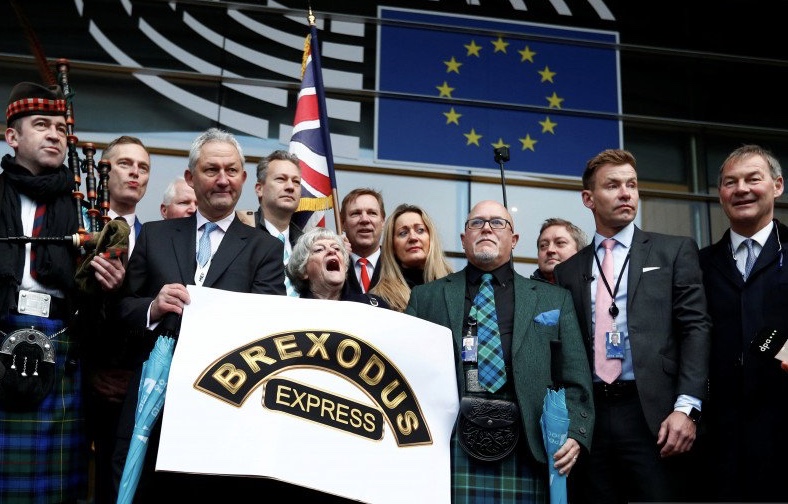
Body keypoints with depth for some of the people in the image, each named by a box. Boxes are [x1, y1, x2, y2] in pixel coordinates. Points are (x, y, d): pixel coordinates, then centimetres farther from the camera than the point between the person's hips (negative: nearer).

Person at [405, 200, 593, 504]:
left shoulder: (554, 300, 16)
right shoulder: (426, 297, 15)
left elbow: (575, 379, 10)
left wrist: (575, 433, -4)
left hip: (524, 447, 1)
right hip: (449, 444, 0)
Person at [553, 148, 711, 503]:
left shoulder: (675, 251, 9)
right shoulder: (568, 271, 16)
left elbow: (696, 328, 0)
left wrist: (686, 407, -11)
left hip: (653, 416, -2)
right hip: (589, 417, 3)